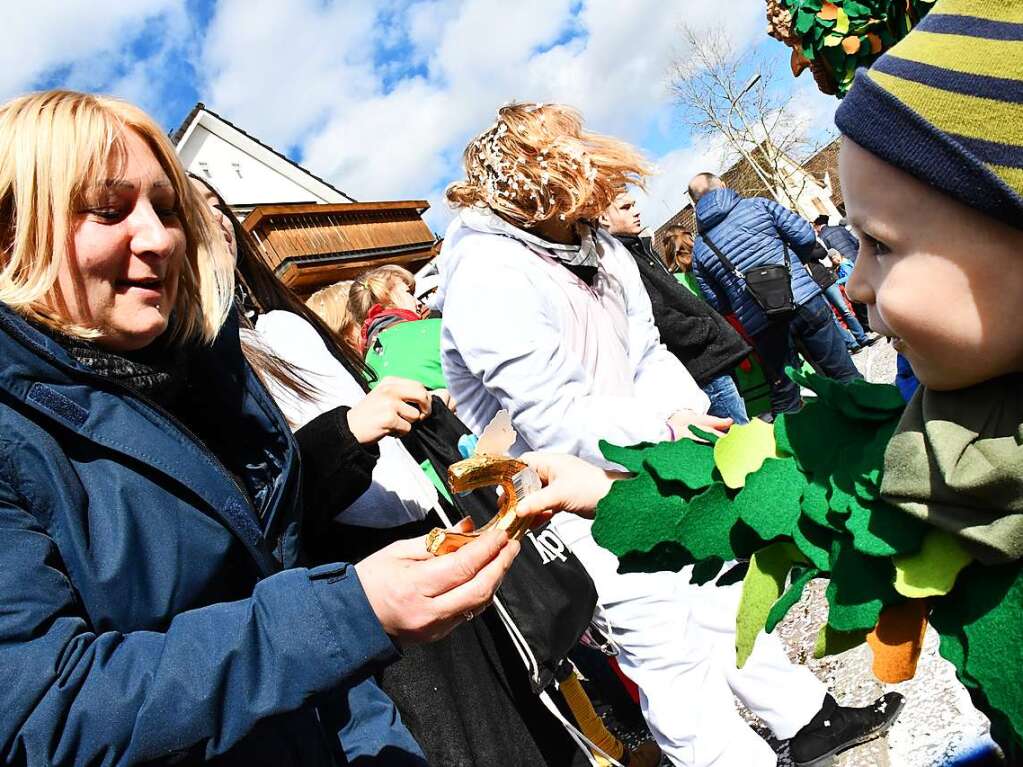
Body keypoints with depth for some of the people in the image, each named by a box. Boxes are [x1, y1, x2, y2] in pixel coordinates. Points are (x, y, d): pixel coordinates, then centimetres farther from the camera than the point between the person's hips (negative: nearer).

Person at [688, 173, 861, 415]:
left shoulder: (699, 250, 8)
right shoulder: (757, 205, 7)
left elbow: (717, 304, 6)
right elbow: (805, 235, 2)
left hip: (761, 326, 1)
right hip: (804, 299, -1)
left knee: (784, 397, 13)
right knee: (844, 373, 14)